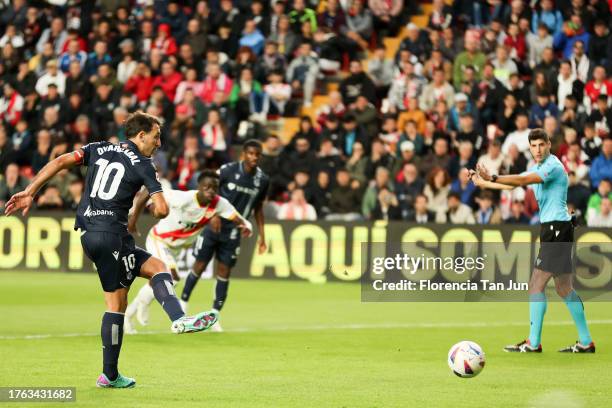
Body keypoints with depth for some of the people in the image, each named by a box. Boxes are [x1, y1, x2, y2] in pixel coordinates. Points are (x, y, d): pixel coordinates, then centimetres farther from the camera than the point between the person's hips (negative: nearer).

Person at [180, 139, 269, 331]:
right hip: (214, 226, -2)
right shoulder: (227, 170, -12)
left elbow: (258, 208, 11)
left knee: (224, 272, 1)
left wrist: (262, 236, 9)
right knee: (199, 266, 1)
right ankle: (183, 305, 17)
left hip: (233, 233, 2)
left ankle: (214, 316, 9)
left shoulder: (262, 180, -1)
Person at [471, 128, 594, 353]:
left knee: (536, 284, -10)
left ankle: (533, 343, -8)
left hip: (557, 228, -10)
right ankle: (585, 342, 14)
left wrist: (492, 177, -32)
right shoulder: (537, 168, 17)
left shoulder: (553, 166, -14)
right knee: (564, 289, 11)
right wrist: (483, 183, 26)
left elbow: (523, 180, -27)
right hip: (551, 228, 10)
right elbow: (513, 185, 27)